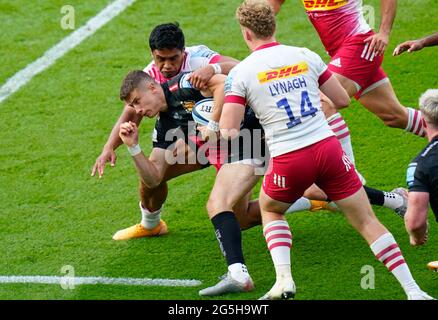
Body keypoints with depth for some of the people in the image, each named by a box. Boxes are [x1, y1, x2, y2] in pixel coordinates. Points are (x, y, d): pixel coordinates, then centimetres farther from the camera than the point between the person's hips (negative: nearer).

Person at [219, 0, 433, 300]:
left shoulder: (240, 73, 0)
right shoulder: (305, 56, 7)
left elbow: (228, 132, -5)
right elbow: (343, 99, 14)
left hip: (288, 160, -2)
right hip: (328, 148, 2)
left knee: (270, 210, 29)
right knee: (368, 222, 8)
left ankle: (284, 279, 9)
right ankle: (413, 290, 1)